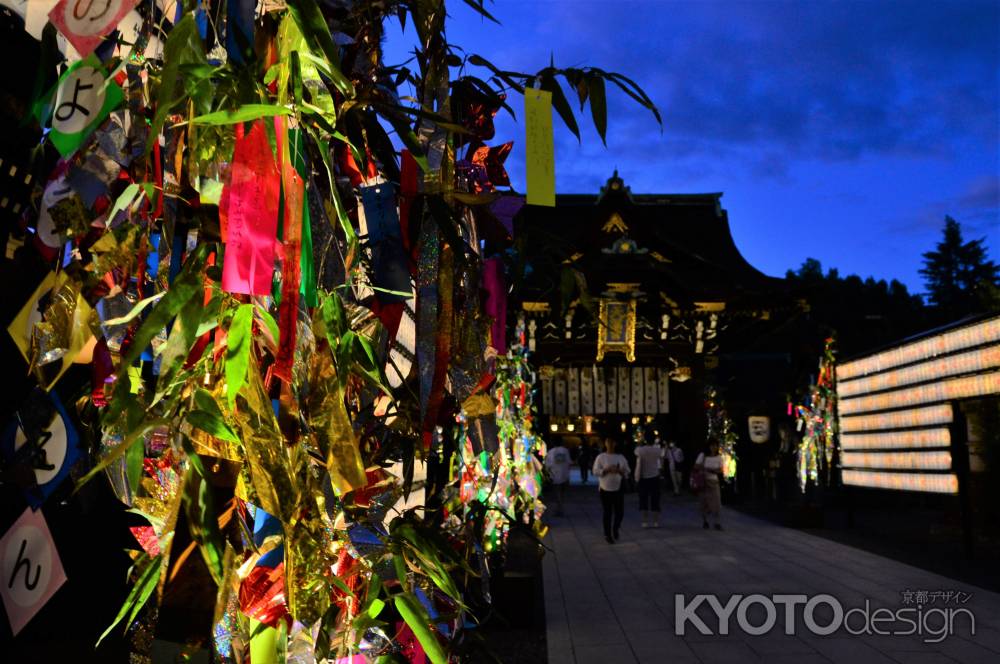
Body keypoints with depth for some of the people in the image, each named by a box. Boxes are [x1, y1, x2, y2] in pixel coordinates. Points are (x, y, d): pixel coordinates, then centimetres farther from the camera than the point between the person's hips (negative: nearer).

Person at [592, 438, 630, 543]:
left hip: (618, 488, 2)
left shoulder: (621, 457, 6)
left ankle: (615, 529, 29)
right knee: (607, 513, 2)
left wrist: (619, 471, -14)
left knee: (620, 513, 0)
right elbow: (596, 472, -8)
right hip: (605, 489, -2)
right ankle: (608, 535, 16)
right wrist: (608, 470, -20)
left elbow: (627, 472, 7)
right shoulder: (601, 457, -2)